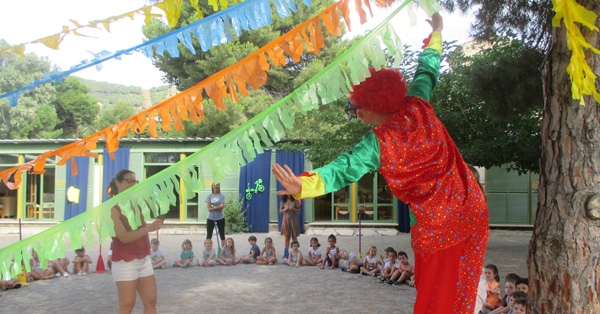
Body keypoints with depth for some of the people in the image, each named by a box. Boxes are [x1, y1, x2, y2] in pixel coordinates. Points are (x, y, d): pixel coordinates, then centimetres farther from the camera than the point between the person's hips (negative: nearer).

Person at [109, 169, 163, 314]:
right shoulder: (113, 208, -12)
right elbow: (123, 237, -21)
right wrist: (148, 228, -34)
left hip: (144, 260, 7)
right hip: (125, 263, -7)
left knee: (151, 302, 7)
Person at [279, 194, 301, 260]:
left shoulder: (295, 201, -1)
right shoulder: (283, 201, 5)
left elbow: (299, 210, 1)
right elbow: (280, 210, 7)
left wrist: (293, 209, -17)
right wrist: (285, 209, -13)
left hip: (293, 220, -1)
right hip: (286, 220, 2)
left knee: (294, 237, 2)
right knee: (286, 237, 2)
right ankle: (286, 255, 5)